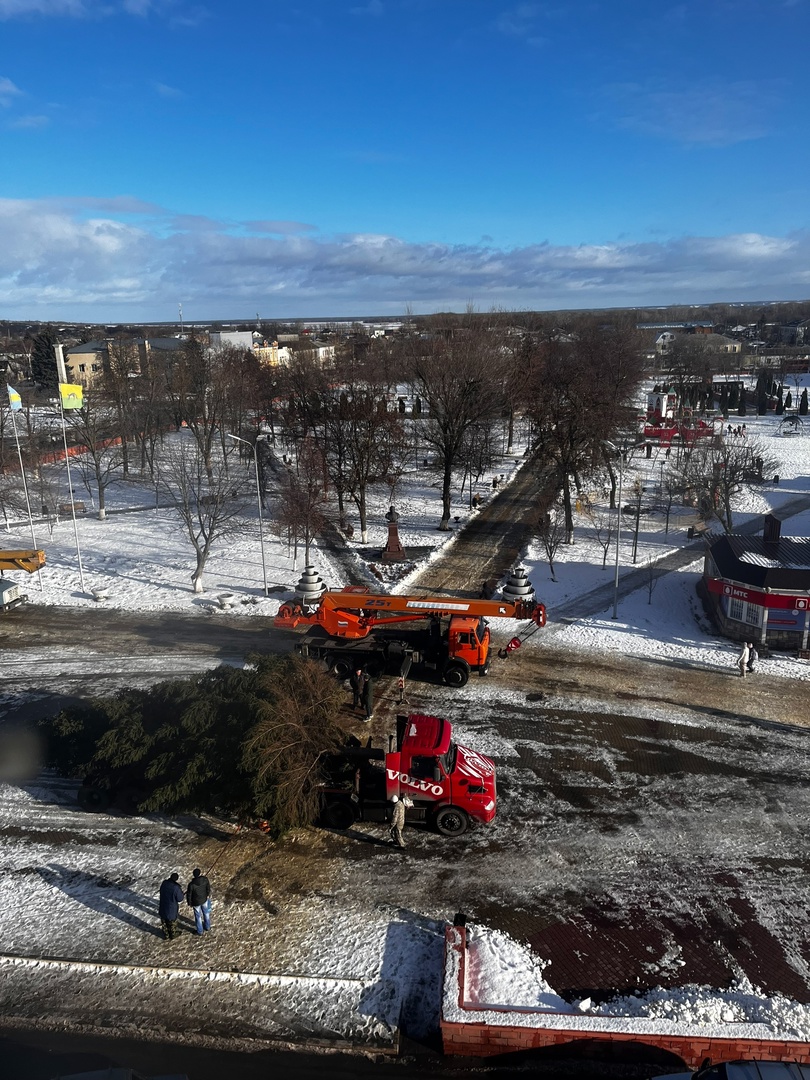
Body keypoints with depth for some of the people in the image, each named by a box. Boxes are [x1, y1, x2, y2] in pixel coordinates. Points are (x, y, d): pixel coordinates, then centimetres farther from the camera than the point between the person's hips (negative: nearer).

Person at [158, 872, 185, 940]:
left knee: (164, 923, 27)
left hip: (162, 908, 4)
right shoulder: (176, 888, -32)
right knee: (172, 923, 24)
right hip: (172, 910, -4)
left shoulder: (164, 883, -16)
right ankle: (173, 934, 48)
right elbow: (180, 901, -20)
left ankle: (166, 936, 47)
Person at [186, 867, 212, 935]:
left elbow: (189, 895, -19)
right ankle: (207, 926, 51)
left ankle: (200, 931, 40)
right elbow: (208, 888, -6)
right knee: (206, 913, 29)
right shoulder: (205, 879, -26)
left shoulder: (191, 884, -34)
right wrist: (208, 894, 15)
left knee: (198, 916, 21)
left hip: (196, 902, -3)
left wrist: (189, 903, 1)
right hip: (204, 899, 3)